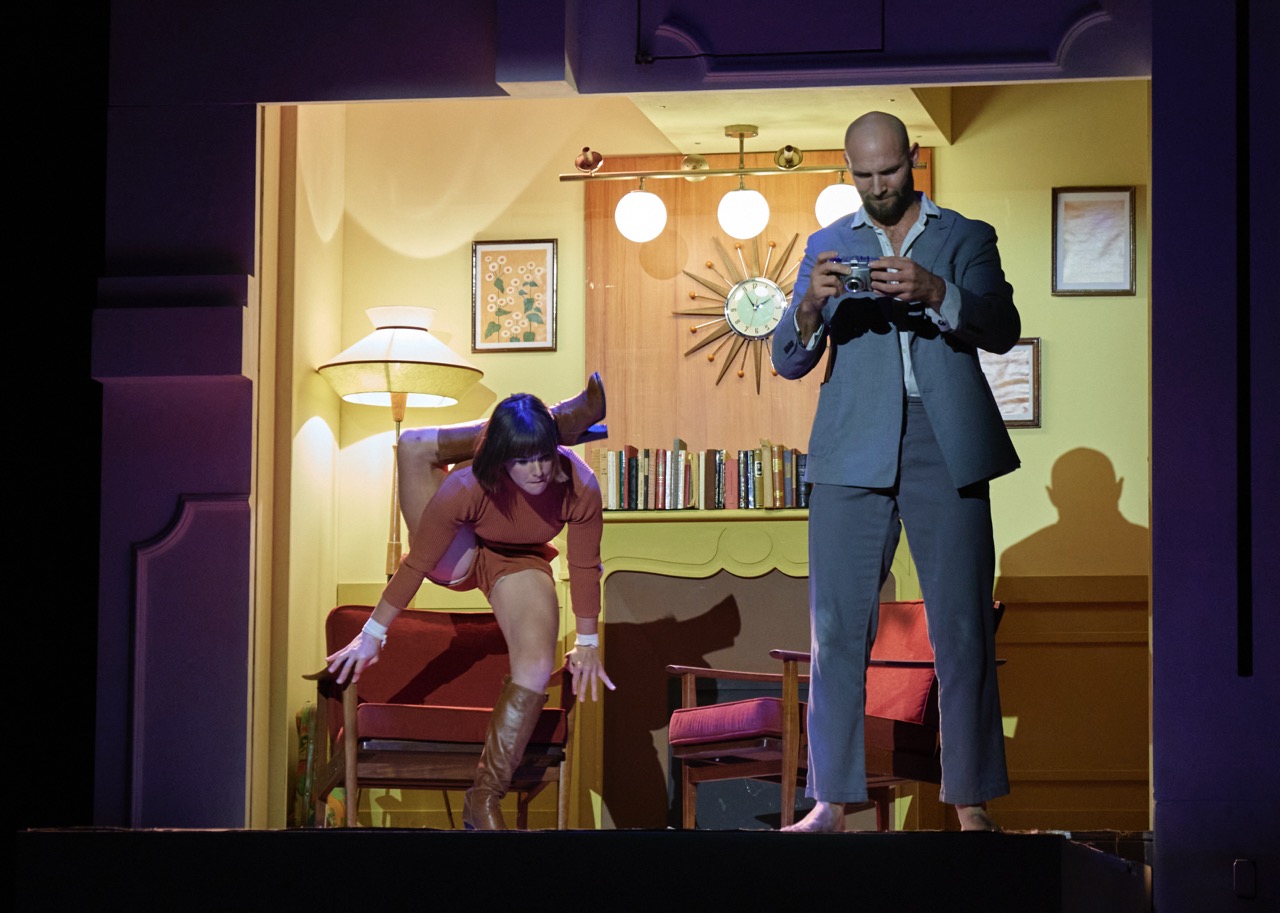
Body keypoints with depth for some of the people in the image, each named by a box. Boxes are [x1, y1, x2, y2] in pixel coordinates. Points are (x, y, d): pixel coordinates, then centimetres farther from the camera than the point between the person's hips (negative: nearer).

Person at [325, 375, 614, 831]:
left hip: (520, 564, 1)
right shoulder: (467, 488, -36)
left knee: (537, 668, -25)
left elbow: (584, 565, -14)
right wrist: (372, 635, -20)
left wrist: (587, 643, -2)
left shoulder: (580, 489, -31)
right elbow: (416, 564, -26)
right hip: (456, 557, -1)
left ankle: (484, 800, -13)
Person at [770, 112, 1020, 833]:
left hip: (946, 450, -1)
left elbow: (1003, 329, -3)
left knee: (963, 628, -2)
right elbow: (790, 361, 9)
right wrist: (812, 304, -12)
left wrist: (934, 292, -20)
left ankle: (973, 802, 4)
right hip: (853, 453, 1)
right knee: (838, 626, -1)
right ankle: (832, 801, 4)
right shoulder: (828, 246, 15)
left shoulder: (966, 238, 12)